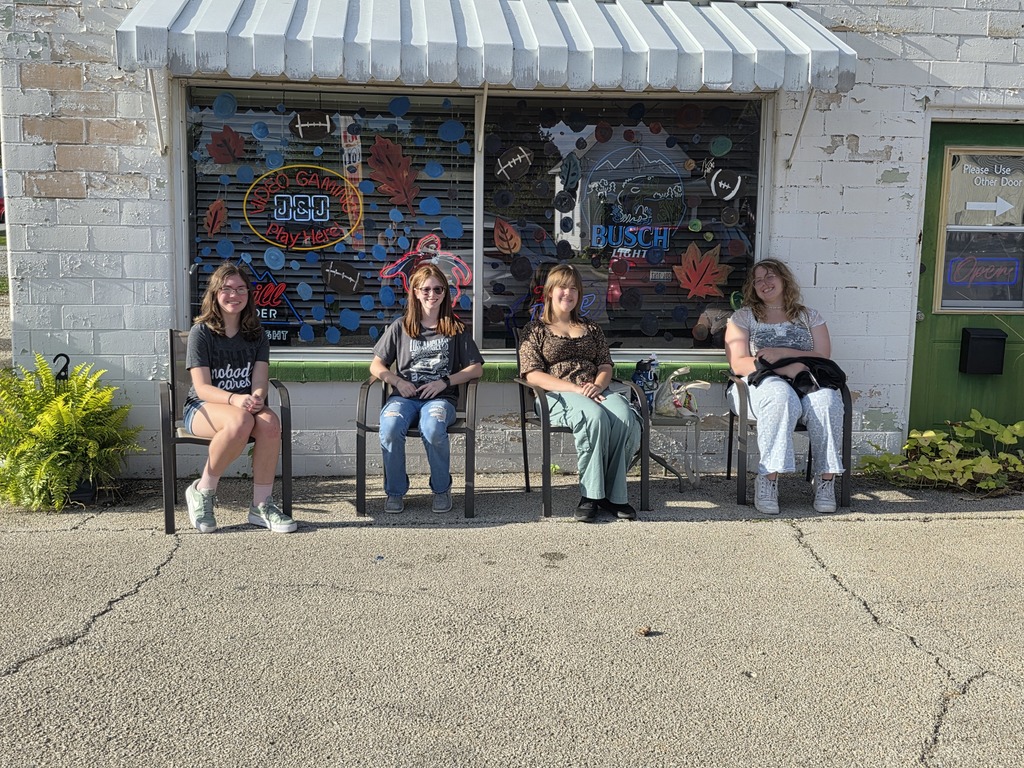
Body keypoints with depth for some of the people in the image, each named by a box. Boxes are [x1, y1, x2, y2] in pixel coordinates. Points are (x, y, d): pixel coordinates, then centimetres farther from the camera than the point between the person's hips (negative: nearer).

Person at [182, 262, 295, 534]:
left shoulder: (256, 335, 8)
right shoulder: (201, 332, -4)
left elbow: (260, 382, -2)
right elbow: (202, 387, -12)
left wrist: (256, 398, -27)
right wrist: (235, 400, -31)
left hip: (245, 406, 4)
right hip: (202, 408, -3)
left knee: (270, 421, -32)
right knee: (240, 420, -38)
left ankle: (261, 505, -21)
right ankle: (203, 491, -16)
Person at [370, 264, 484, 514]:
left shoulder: (456, 328, 14)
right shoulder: (401, 327, 15)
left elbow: (476, 369, 9)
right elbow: (376, 366, 14)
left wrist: (445, 382, -6)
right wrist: (398, 382, -6)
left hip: (441, 397, -1)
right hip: (405, 396, 1)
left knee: (433, 429, -36)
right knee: (390, 429, -33)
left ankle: (442, 489, -10)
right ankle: (395, 491, -11)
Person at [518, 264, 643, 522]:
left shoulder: (592, 329, 27)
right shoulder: (535, 330, 13)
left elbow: (605, 365, 17)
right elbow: (533, 374, -1)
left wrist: (597, 386, -9)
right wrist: (575, 389, -14)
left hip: (596, 392, 4)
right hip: (558, 395, -4)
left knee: (625, 418, -32)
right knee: (595, 416, -38)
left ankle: (614, 494, -24)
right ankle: (590, 494, -30)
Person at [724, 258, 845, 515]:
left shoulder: (810, 317, 21)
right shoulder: (743, 317, 14)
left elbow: (823, 357, 6)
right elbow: (738, 364, 0)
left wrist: (781, 353, -8)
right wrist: (784, 368, -14)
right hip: (761, 382, -2)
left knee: (826, 400, -34)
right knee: (781, 397, -39)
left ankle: (826, 479, -27)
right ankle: (768, 479, -37)